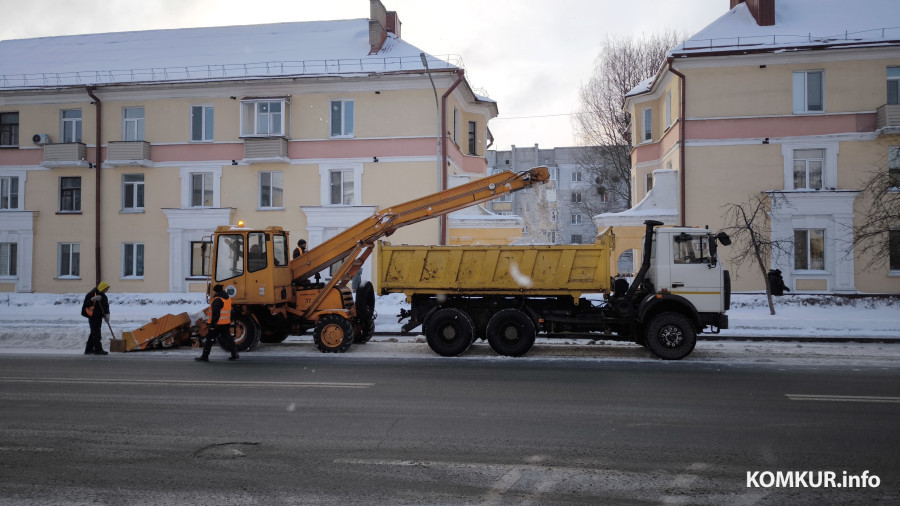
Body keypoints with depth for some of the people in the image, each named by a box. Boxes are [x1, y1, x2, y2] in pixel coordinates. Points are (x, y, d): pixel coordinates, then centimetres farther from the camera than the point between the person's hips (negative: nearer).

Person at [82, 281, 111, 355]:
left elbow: (106, 306, 12)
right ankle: (98, 349, -9)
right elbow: (86, 304, -17)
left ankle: (89, 349, 22)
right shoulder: (92, 294, -11)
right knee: (96, 333, -9)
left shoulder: (103, 296, 14)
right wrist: (93, 299, -31)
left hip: (99, 316, 9)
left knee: (93, 333, 14)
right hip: (93, 316, -9)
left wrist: (107, 314, -4)